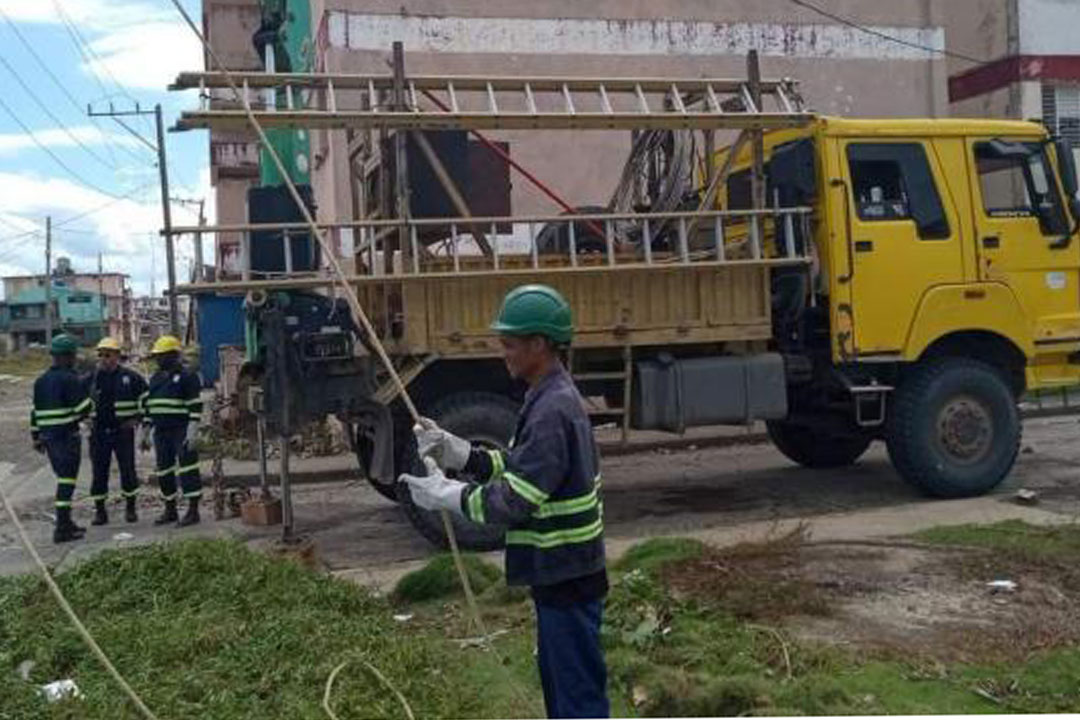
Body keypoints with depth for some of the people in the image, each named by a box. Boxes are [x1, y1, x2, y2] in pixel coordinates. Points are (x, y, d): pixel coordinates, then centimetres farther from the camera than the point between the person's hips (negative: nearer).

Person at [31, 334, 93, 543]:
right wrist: (90, 399, 6)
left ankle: (65, 523, 24)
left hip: (48, 437, 8)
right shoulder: (69, 379, -13)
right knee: (66, 481, -5)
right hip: (68, 437, -8)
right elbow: (84, 408, -16)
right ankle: (62, 529, -5)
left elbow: (35, 412, 16)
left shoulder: (40, 381, 12)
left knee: (63, 478, 18)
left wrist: (36, 437, 22)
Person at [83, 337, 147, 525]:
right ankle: (99, 511, 13)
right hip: (98, 433, 2)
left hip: (123, 431, -2)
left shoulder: (130, 377, -1)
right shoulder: (90, 379, 5)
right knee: (99, 472, 4)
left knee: (128, 470, 0)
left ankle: (130, 508, 14)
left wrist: (137, 418, 2)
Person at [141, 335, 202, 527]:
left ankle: (193, 510, -3)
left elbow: (195, 406, -12)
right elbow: (147, 405, 21)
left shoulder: (187, 377, -7)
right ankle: (170, 510, 21)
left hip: (181, 432, -8)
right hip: (161, 432, 8)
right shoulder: (155, 378, 16)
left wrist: (192, 432, -18)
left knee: (187, 469, -7)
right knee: (163, 472, 11)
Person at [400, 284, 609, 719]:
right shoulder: (549, 399, 9)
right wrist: (457, 452, 3)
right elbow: (517, 467, 14)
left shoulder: (553, 410, -23)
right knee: (557, 680, 23)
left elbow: (515, 500, -25)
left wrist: (445, 495, -14)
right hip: (558, 572, 10)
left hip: (568, 577, -10)